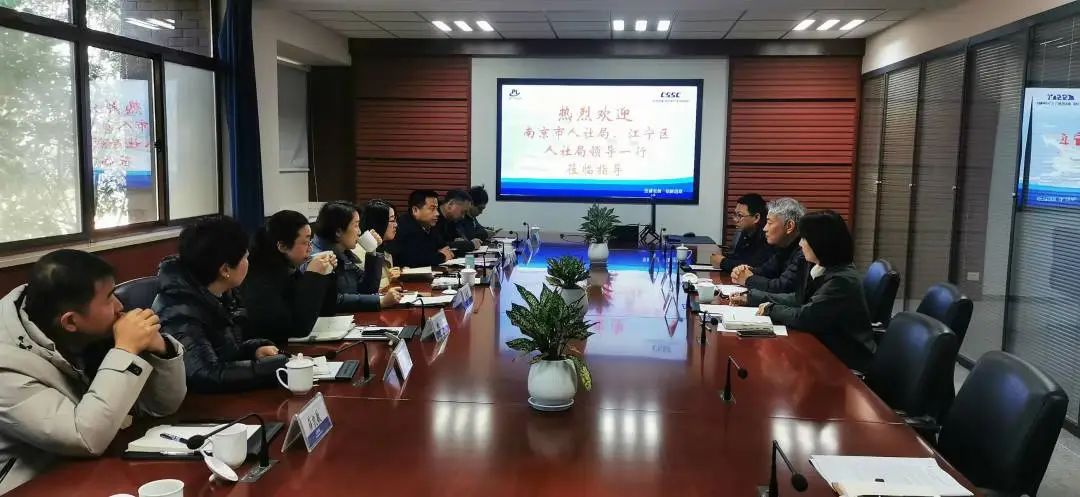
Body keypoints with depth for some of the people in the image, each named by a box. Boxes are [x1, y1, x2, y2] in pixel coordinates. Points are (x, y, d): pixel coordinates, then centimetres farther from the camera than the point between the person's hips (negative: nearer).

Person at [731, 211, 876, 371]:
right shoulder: (821, 268, 4)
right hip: (824, 348, 8)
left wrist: (771, 309, -9)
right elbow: (797, 299, 11)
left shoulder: (843, 281, -24)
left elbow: (804, 317, -26)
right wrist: (750, 297, 9)